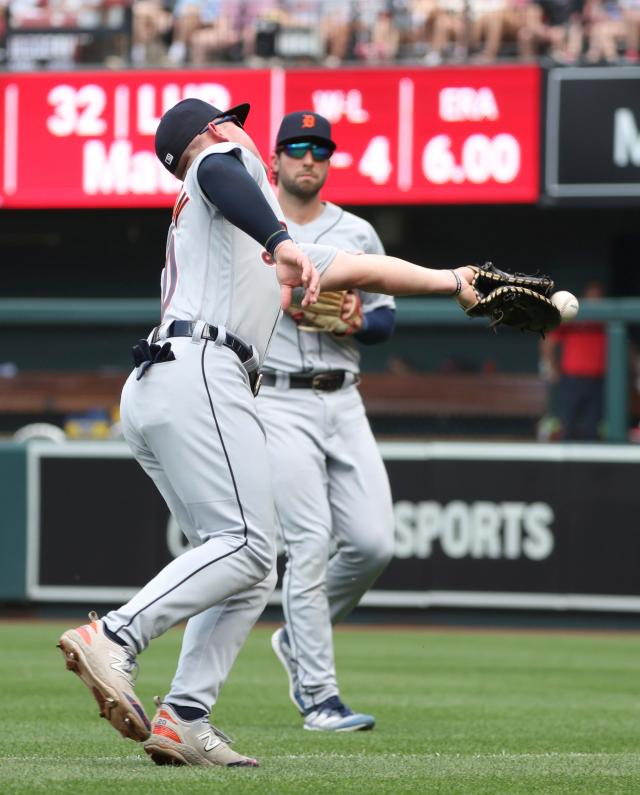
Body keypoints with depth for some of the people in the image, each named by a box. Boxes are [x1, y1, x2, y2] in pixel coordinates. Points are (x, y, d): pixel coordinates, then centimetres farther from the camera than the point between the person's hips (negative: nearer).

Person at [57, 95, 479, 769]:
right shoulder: (227, 160, 12)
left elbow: (360, 269, 39)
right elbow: (217, 175, -16)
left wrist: (448, 281, 42)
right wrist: (282, 246, -30)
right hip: (198, 372, -9)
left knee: (250, 570, 6)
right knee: (245, 544, -18)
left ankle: (183, 720, -5)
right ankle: (111, 639, -29)